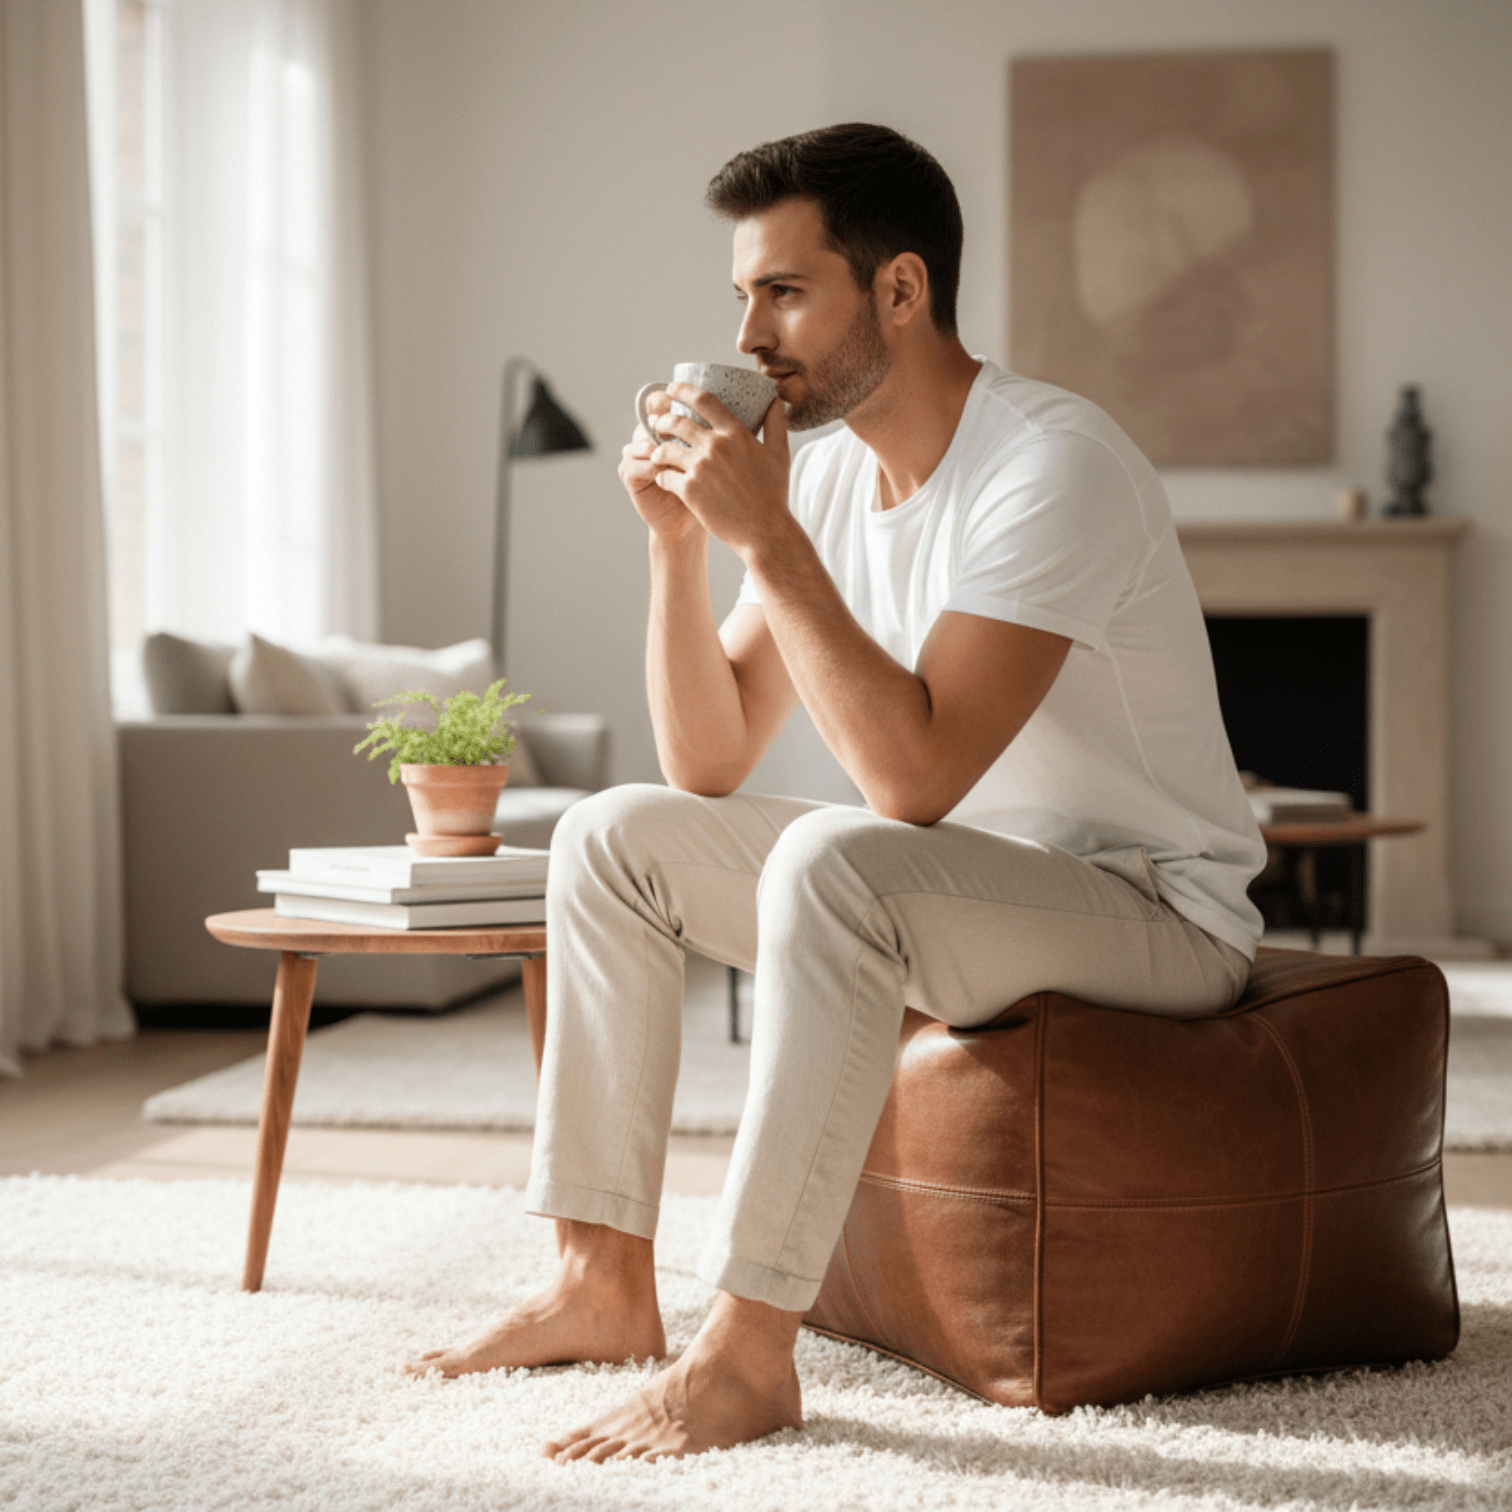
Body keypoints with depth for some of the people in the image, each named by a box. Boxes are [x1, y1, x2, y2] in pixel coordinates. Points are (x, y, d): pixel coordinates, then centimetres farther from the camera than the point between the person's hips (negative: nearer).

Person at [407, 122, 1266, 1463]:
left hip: (1153, 912, -8)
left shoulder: (1055, 463, -22)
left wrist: (766, 537, -28)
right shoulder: (830, 467, 3)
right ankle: (605, 1281, 3)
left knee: (832, 863, -36)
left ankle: (748, 1353, -29)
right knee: (612, 839, 2)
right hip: (955, 890, 9)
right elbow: (708, 765, 2)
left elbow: (914, 776, -32)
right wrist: (679, 539, -10)